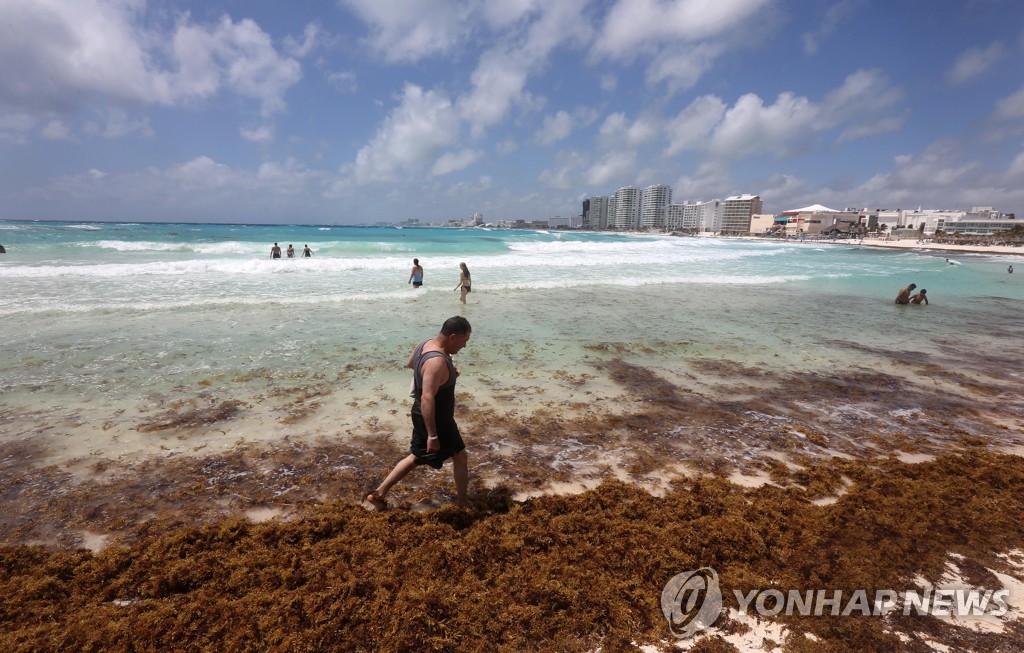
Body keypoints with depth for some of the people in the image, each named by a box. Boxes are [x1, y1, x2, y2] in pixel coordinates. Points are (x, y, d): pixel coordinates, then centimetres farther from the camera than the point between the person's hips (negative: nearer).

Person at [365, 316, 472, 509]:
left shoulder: (424, 344, -1)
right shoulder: (438, 362, -31)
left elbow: (410, 363, 20)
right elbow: (427, 398, -36)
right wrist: (432, 435, -34)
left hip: (422, 416, 9)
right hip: (436, 420, -9)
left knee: (417, 457, 22)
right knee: (460, 456, 11)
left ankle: (379, 493, 26)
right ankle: (462, 504, 25)